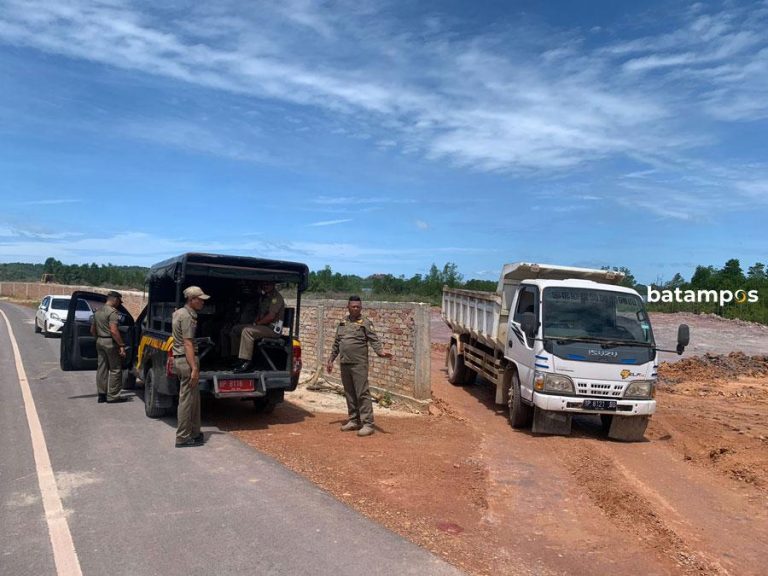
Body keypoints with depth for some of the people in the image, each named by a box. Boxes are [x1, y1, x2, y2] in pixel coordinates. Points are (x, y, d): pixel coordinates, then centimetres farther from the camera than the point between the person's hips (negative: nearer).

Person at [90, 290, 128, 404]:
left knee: (102, 368, 12)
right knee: (115, 369, -1)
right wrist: (121, 345, -22)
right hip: (110, 343, -9)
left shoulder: (98, 311, 14)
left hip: (100, 342, 9)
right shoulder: (112, 312, -15)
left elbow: (92, 330, 20)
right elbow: (114, 331, -23)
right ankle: (113, 396, 1)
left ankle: (101, 394, 17)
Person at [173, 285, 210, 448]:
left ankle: (194, 433, 23)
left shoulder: (179, 313, 16)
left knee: (193, 399, 15)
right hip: (187, 360, -10)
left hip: (179, 359, 10)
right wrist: (194, 368, -24)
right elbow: (188, 344, -21)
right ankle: (183, 438, 3)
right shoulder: (187, 317, -16)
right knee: (187, 400, -4)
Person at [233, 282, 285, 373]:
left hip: (273, 328, -10)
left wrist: (258, 323, -11)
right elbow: (260, 312, 24)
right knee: (236, 328, 6)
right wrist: (255, 322, 5)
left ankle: (247, 363, -26)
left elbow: (271, 316, -21)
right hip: (263, 325, 10)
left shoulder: (276, 297, -13)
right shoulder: (264, 297, 18)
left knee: (247, 331, -28)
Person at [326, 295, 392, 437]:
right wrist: (331, 359, 20)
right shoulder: (342, 323, 15)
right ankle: (354, 421, 23)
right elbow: (336, 343, 21)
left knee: (362, 393, -8)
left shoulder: (365, 323, -2)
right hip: (344, 363, 6)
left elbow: (374, 340, -12)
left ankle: (367, 424, -6)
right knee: (349, 393, 12)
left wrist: (381, 352, -29)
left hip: (359, 364, -6)